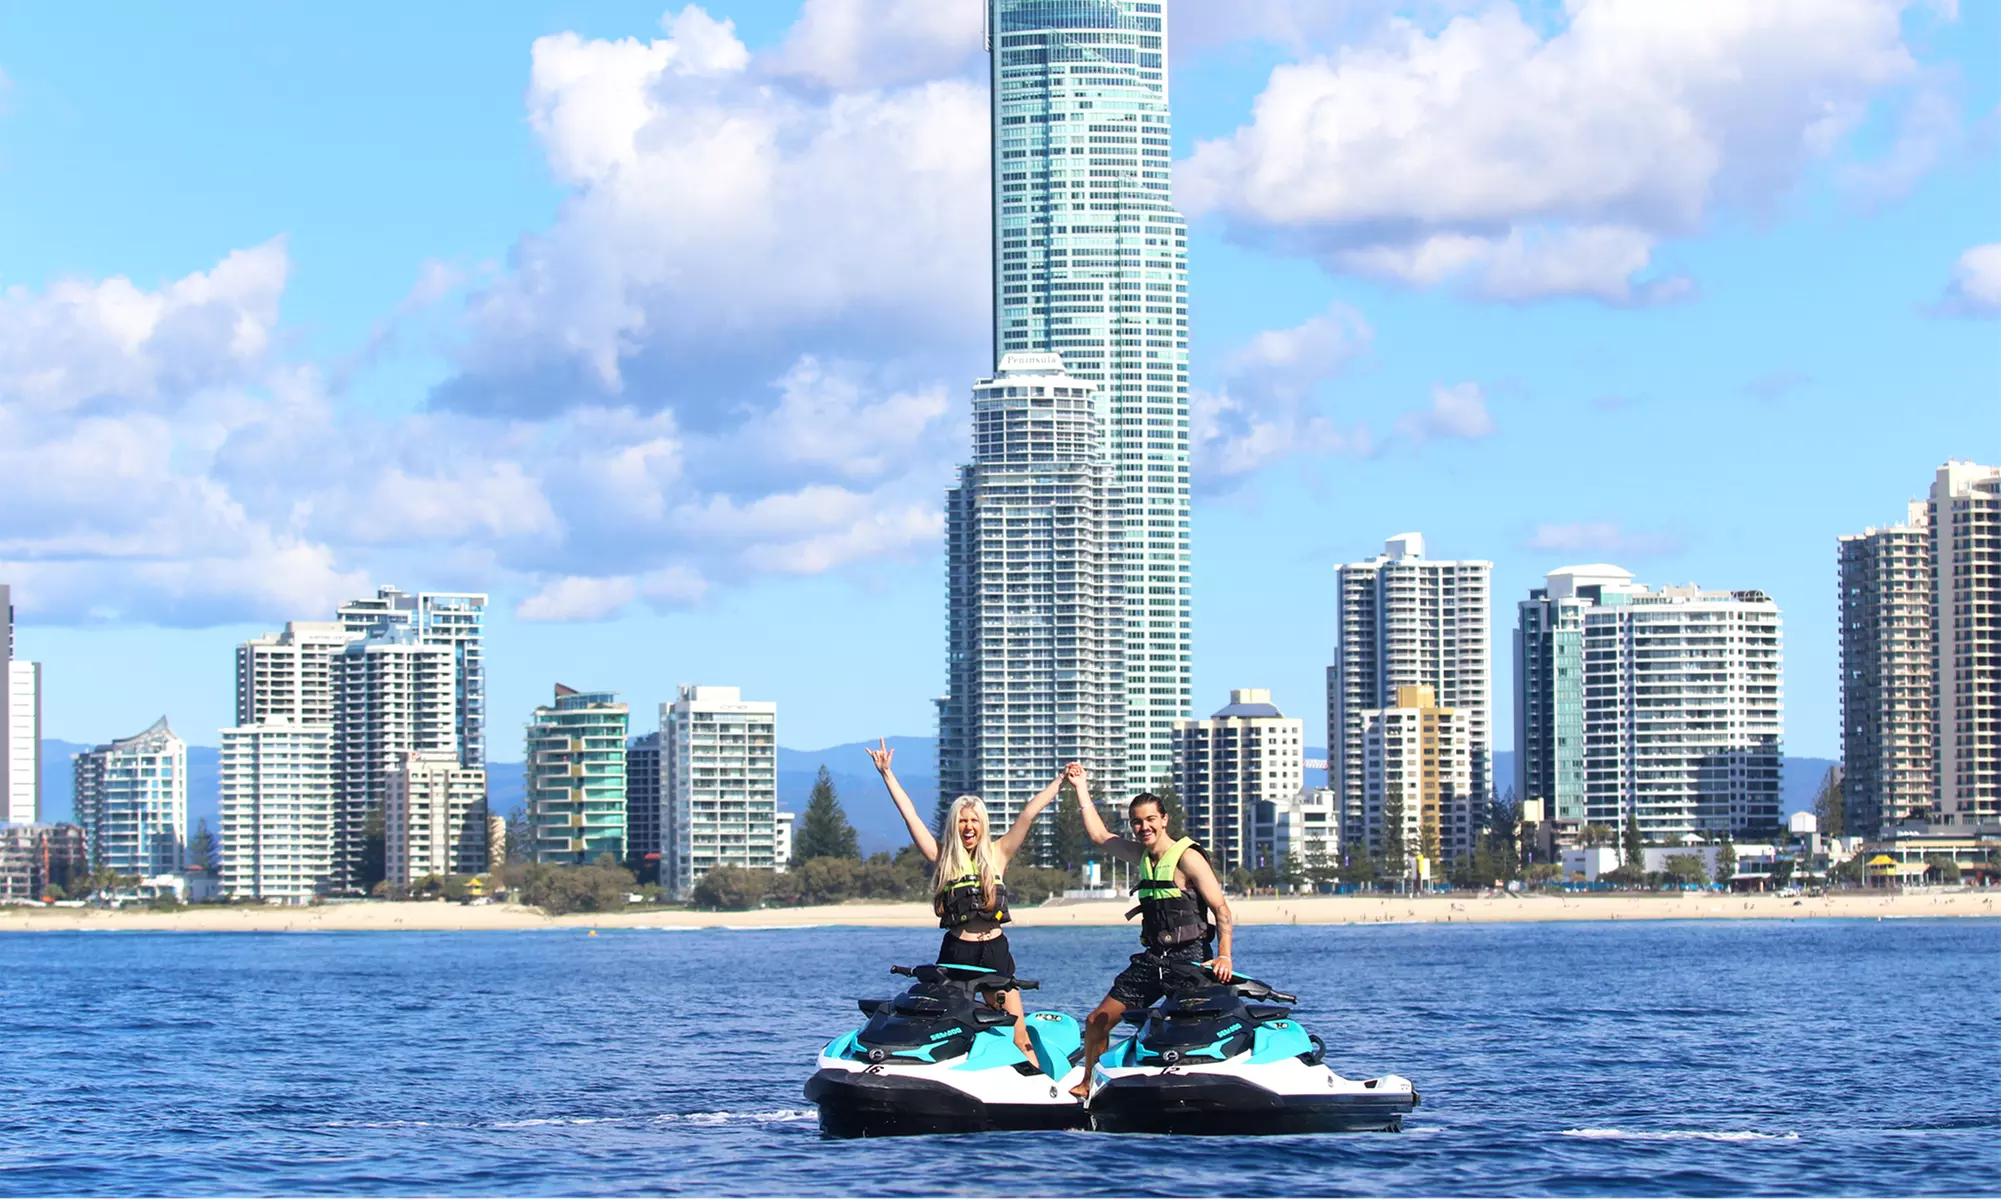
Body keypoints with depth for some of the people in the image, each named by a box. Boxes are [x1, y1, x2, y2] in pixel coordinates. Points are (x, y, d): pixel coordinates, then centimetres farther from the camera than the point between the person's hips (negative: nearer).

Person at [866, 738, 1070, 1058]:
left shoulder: (997, 855, 9)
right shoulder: (942, 859, 6)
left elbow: (1029, 813, 7)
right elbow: (909, 814, 5)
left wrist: (1061, 780, 8)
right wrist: (886, 774, 4)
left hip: (995, 951, 0)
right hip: (955, 953, 0)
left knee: (1019, 1037, -4)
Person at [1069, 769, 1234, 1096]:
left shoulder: (1187, 857, -8)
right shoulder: (1142, 855, 14)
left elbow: (1221, 909, -12)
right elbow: (1099, 835, 26)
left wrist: (1224, 955, -23)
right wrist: (1081, 789, 26)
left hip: (1189, 956, -7)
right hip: (1153, 958, 7)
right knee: (1097, 1021, 6)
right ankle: (1088, 1085, 19)